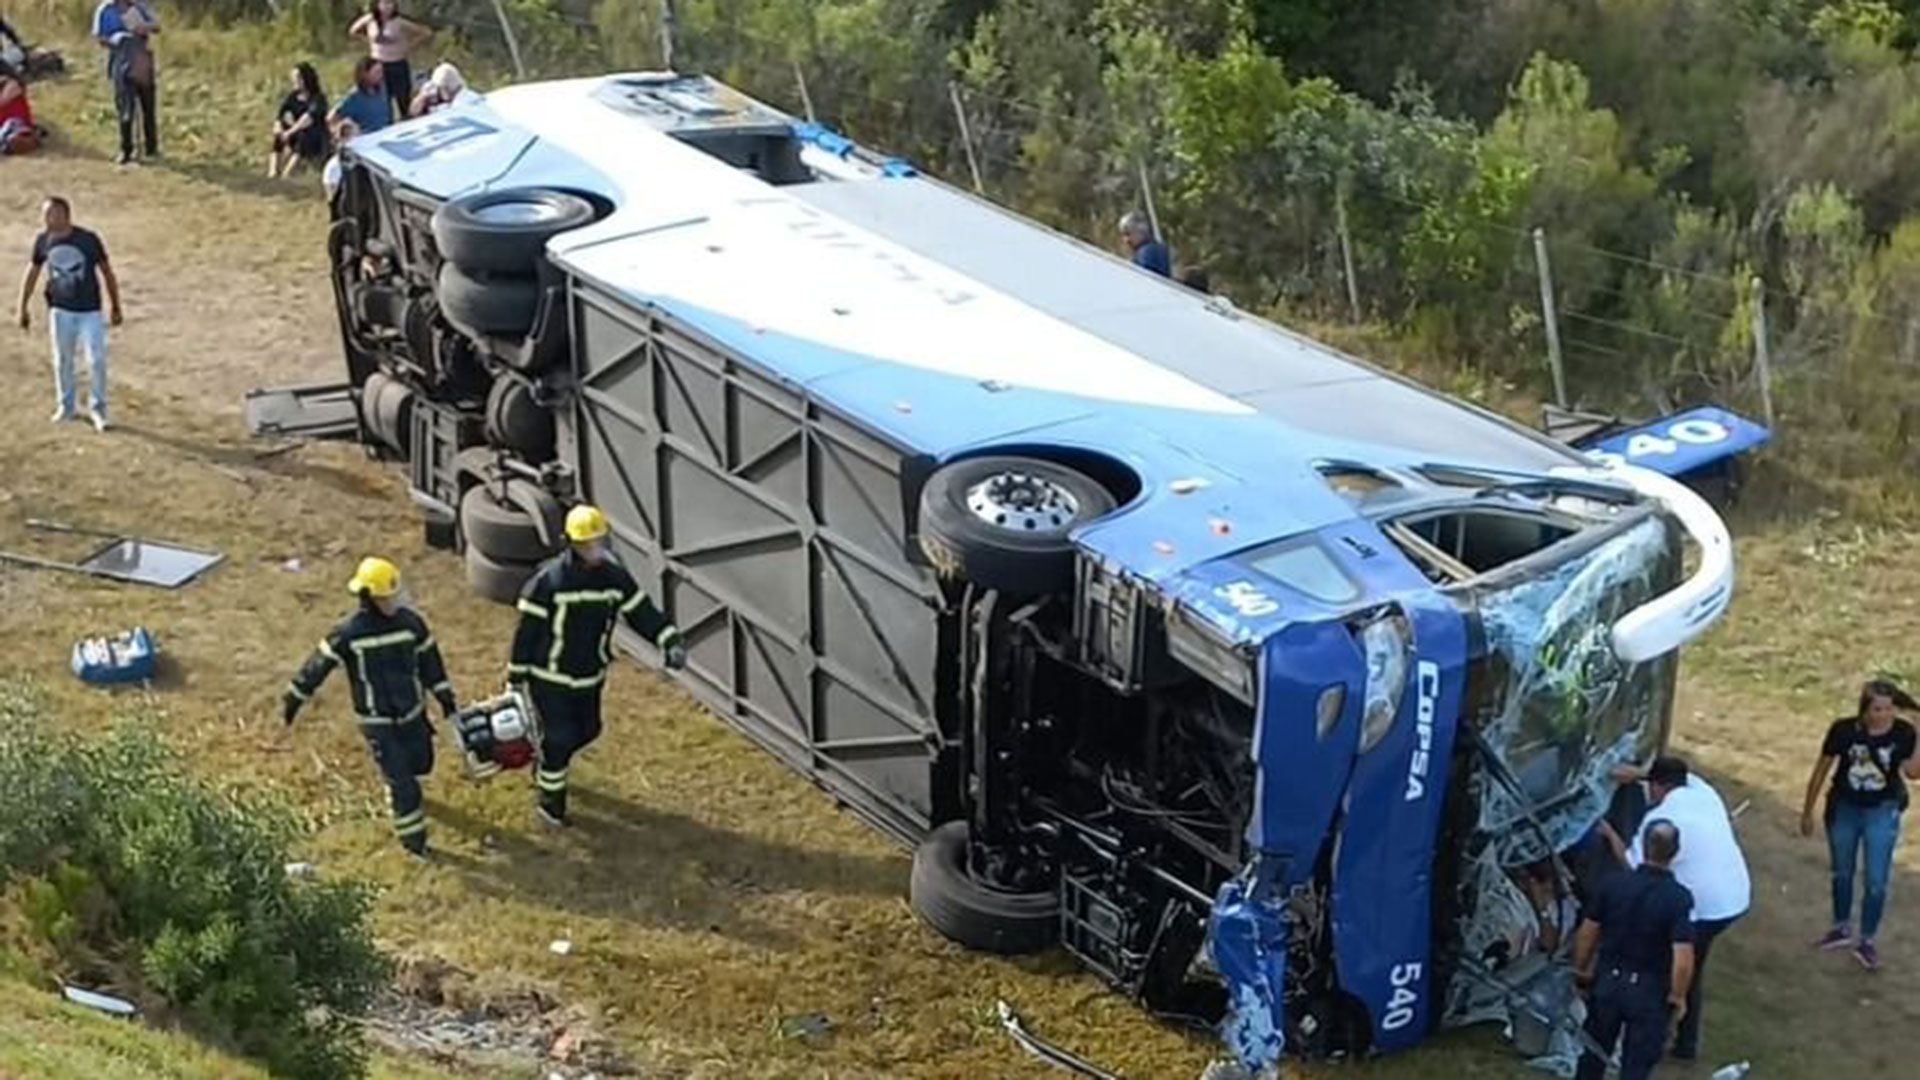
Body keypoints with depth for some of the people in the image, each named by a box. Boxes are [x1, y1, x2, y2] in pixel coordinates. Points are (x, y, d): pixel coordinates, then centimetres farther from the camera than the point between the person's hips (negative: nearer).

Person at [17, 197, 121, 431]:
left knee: (96, 360, -5)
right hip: (60, 310, 3)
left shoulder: (88, 240, -15)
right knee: (62, 360, 10)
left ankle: (98, 409, 10)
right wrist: (23, 308, 10)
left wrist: (115, 307, 1)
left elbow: (107, 272, -4)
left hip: (89, 311, -3)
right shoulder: (43, 241, -5)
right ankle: (65, 406, 26)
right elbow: (32, 273, 8)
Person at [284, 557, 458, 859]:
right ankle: (413, 839, 11)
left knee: (420, 763, 21)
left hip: (412, 713, 4)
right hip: (377, 722, -4)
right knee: (401, 781, -4)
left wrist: (446, 699, 6)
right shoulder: (348, 633, -19)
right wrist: (293, 700, -2)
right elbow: (317, 665, -9)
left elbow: (430, 661, 3)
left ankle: (399, 784, 56)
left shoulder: (410, 622, -8)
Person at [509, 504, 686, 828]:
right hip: (549, 677, -5)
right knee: (560, 736, -1)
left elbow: (642, 612, -7)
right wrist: (516, 675, -9)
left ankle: (545, 759, 48)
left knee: (587, 730, 18)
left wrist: (670, 641, -24)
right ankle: (550, 798, 22)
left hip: (590, 677, 6)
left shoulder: (615, 577, -8)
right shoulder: (548, 580, -21)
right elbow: (527, 630, -14)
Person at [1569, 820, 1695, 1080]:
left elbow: (1586, 933, -2)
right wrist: (1678, 996, -8)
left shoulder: (1614, 884, -10)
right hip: (1649, 991, -3)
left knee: (1595, 1048, 22)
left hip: (1607, 982, 3)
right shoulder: (1679, 898, -20)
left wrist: (1581, 970, 14)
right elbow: (1683, 959, -23)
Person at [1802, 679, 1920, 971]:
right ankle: (1842, 928, 40)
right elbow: (1821, 771, -8)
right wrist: (1807, 812, 0)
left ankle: (1867, 941, 19)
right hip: (1844, 808, 1)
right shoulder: (1844, 730, -21)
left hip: (1882, 812, -1)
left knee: (1876, 881, 0)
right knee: (1842, 873, 19)